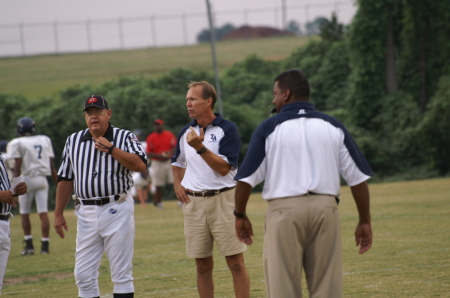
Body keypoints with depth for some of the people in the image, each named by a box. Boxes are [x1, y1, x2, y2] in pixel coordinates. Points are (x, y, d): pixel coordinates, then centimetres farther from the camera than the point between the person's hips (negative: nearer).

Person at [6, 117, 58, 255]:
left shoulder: (17, 143, -4)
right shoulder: (45, 140, 11)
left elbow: (17, 167, -10)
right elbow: (51, 166, 11)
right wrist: (57, 182, 17)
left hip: (27, 179, -4)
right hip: (42, 179, 4)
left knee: (24, 213, 8)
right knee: (43, 213, 1)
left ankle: (29, 245, 5)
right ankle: (45, 245, -3)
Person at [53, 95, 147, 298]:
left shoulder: (125, 137, 1)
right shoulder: (73, 141, 12)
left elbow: (140, 165, -15)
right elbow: (65, 179, 14)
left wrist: (111, 149, -18)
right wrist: (58, 213, 11)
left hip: (117, 211, -4)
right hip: (86, 211, 4)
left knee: (121, 272, -1)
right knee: (83, 274, 3)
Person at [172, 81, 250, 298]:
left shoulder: (227, 130, -6)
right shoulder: (186, 132, 10)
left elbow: (224, 168, -15)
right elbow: (178, 162, 28)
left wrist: (200, 147, -20)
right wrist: (177, 183, 10)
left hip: (222, 199, -5)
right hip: (193, 202, 5)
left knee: (235, 262, -5)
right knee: (203, 265, 7)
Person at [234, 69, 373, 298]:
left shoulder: (269, 128, 1)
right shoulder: (334, 127, 9)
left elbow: (246, 178, -2)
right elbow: (358, 177, 7)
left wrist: (240, 216, 11)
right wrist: (364, 221, 12)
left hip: (284, 211, -3)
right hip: (325, 209, 3)